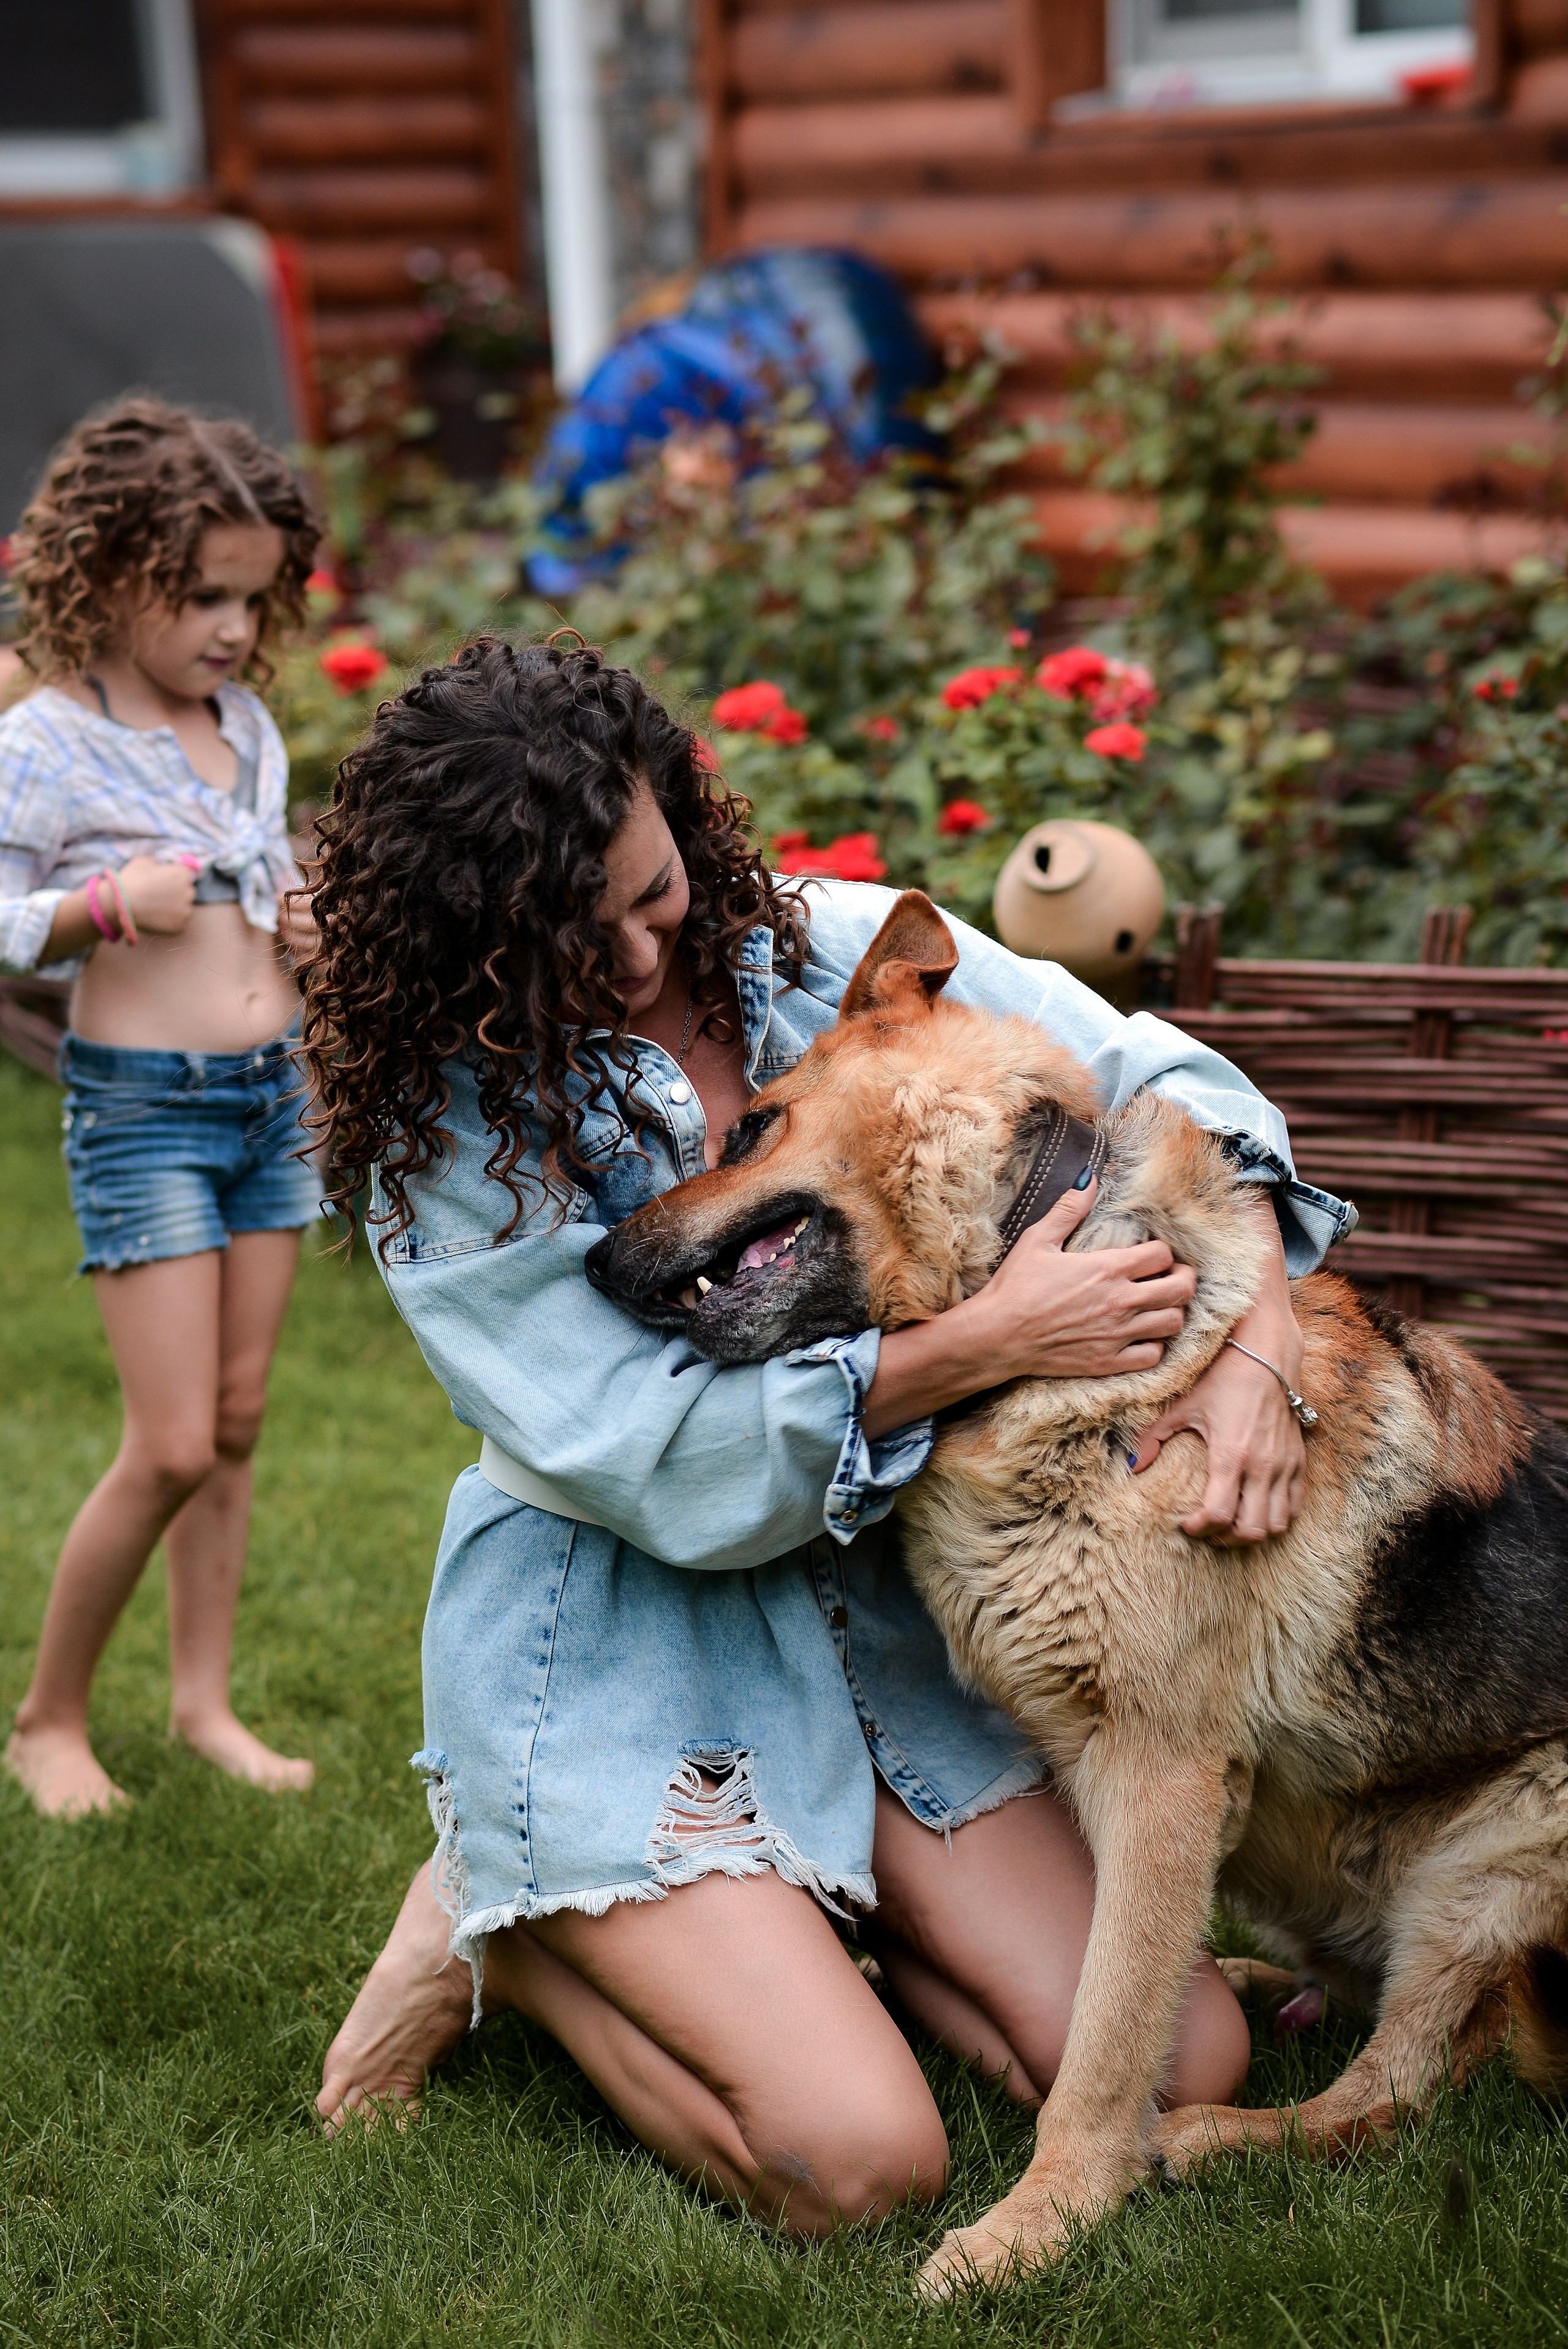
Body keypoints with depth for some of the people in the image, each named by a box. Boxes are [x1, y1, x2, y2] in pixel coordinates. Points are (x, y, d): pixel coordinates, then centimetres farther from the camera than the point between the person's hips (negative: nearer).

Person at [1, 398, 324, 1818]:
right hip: (141, 1108, -7)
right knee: (172, 1447, -7)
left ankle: (205, 1701, 24)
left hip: (273, 1097, 7)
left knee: (236, 1421, 11)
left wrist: (304, 919, 3)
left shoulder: (247, 726, 8)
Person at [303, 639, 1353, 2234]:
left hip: (868, 1604, 5)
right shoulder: (445, 1128, -14)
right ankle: (504, 1934, 7)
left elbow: (1156, 1083, -4)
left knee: (1186, 2067, -3)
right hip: (612, 1642, -5)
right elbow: (661, 1467, -20)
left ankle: (777, 1915, 16)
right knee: (859, 2160, -19)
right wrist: (976, 1345, -27)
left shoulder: (829, 948, -4)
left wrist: (1251, 1337, -22)